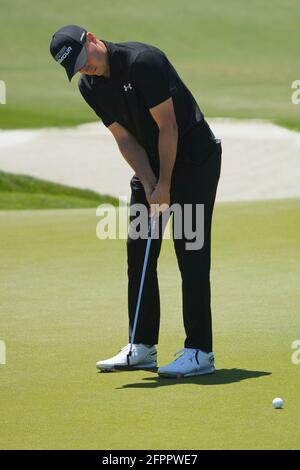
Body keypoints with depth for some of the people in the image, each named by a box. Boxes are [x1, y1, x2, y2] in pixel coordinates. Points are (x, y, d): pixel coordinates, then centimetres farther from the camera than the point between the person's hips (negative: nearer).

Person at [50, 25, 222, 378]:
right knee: (138, 253, 6)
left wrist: (164, 186, -17)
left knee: (191, 255, -11)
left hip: (195, 157, -8)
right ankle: (143, 348, 13)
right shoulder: (89, 87, -1)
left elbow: (167, 126, -22)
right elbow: (125, 139, 1)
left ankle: (200, 351, -10)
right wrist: (149, 186, -10)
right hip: (151, 163, 8)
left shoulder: (143, 61, -24)